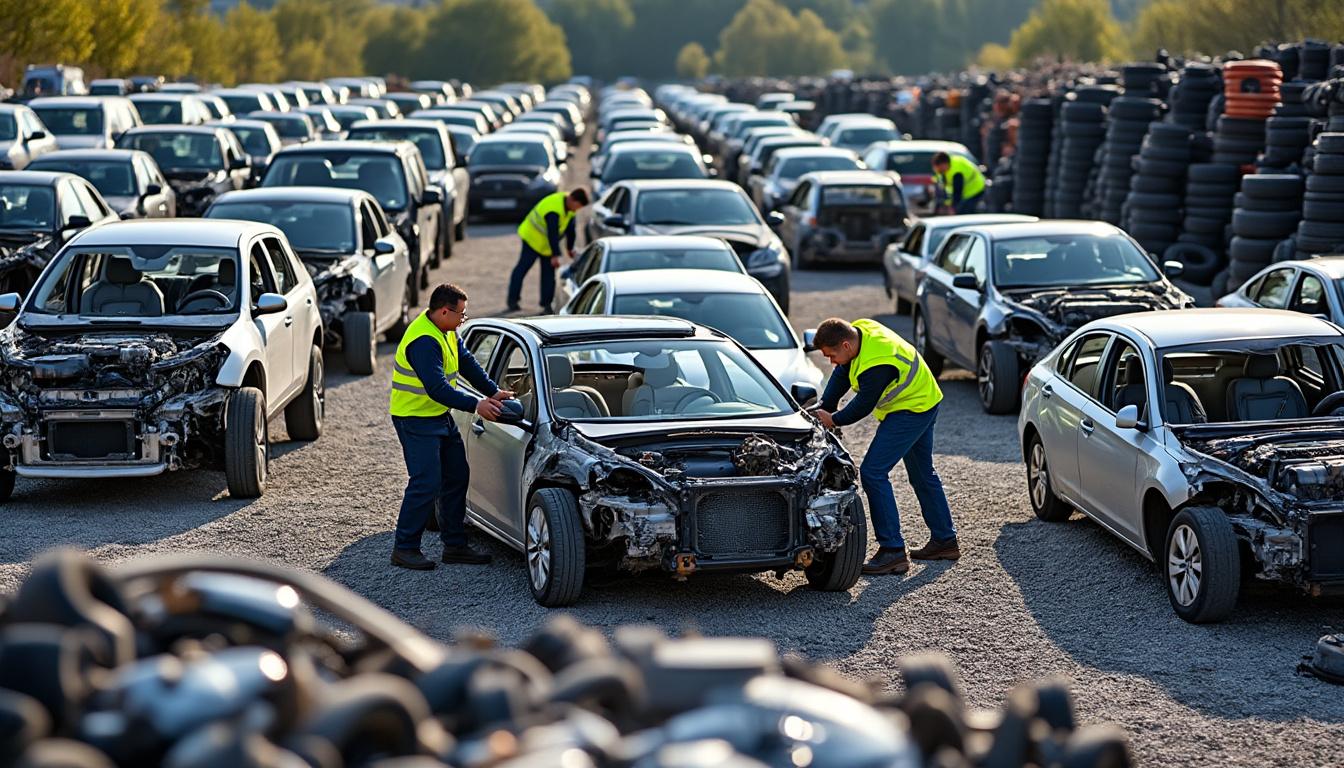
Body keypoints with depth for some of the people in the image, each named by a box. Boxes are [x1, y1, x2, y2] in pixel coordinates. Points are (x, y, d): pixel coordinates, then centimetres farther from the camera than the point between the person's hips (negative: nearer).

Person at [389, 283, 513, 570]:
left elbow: (467, 363, 15)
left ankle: (455, 545, 19)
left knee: (457, 478, 12)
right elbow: (438, 389, -30)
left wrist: (493, 391, 5)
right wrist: (475, 405, -28)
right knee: (426, 483, -13)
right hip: (415, 419, -10)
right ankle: (404, 549, -5)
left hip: (440, 416, 10)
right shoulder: (423, 341, -26)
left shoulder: (446, 332, 6)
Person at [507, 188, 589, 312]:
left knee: (548, 272, 3)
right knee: (523, 268, -4)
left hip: (547, 244, 8)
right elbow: (552, 233, -36)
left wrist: (570, 248, 9)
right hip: (533, 238, -8)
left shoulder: (569, 207, -6)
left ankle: (546, 303, 4)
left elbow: (570, 228, 5)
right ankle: (512, 300, 2)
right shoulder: (554, 210, -35)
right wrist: (555, 255, -36)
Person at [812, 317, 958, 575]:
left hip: (910, 412, -11)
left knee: (873, 473, -13)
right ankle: (944, 541, 33)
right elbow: (841, 376, 4)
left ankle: (893, 551, -13)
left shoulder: (876, 365, -35)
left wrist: (833, 420, -8)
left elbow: (863, 406, -23)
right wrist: (824, 410, -2)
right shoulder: (860, 330, -6)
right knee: (923, 474, 21)